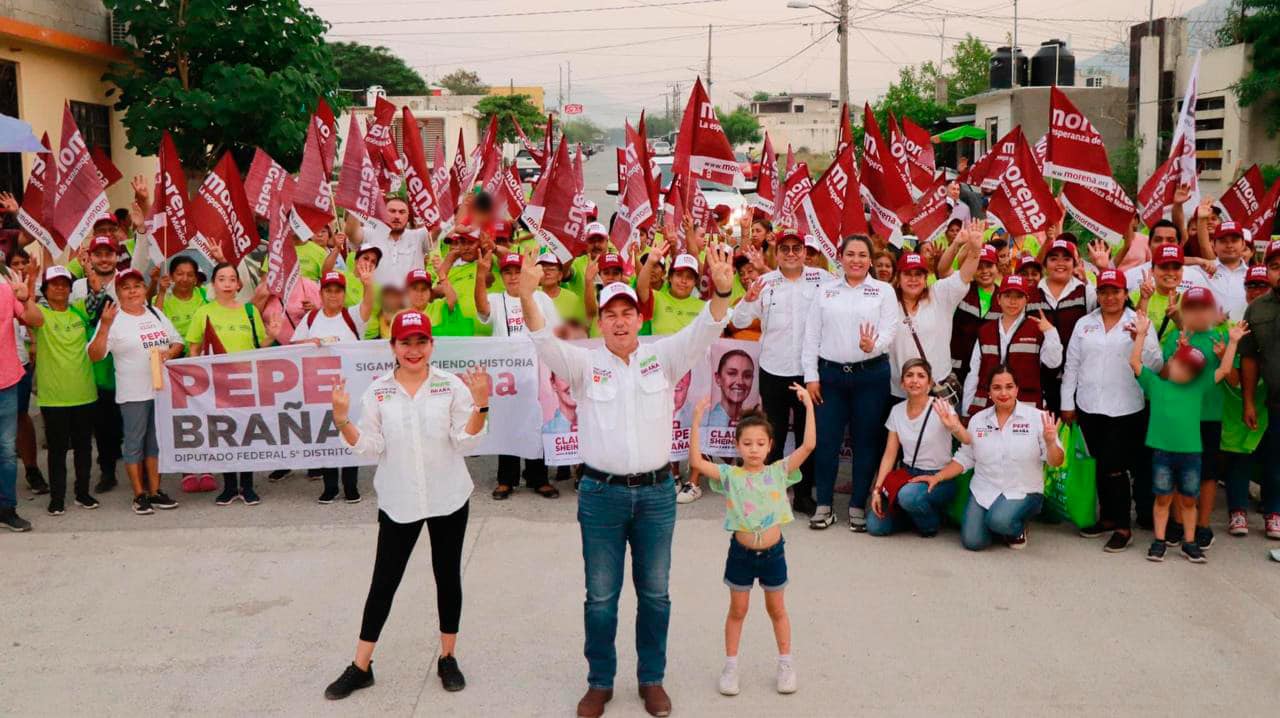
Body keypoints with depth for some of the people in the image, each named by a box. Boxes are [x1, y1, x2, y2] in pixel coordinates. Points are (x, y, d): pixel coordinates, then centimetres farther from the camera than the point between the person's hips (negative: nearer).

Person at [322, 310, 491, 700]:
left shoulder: (452, 386, -6)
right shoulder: (377, 392, -2)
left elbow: (465, 442, -7)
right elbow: (371, 447, -3)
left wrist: (480, 405, -22)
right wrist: (342, 421, -17)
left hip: (448, 498, 0)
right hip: (398, 502, 0)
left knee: (448, 576, 11)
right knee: (384, 581, 6)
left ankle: (448, 657, 28)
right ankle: (360, 666, 18)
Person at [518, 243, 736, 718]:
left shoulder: (663, 358, 3)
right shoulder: (585, 363, 1)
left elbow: (703, 331, -11)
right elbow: (545, 342, -15)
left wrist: (722, 291, -30)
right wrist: (527, 297, -34)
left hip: (656, 492, 1)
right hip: (601, 494, -1)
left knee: (655, 593, 12)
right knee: (601, 597, 9)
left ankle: (652, 678, 29)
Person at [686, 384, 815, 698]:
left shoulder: (779, 472, -9)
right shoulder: (730, 475, -10)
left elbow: (809, 445, -19)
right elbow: (696, 461, -23)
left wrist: (808, 405, -24)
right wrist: (696, 420, -29)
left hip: (773, 552, 0)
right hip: (741, 552, 0)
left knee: (777, 609, 17)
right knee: (737, 610, 14)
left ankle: (786, 663, 32)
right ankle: (730, 666, 27)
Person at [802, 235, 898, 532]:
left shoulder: (884, 291, 4)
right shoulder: (826, 291, 9)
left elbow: (890, 330, -6)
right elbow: (812, 335, 7)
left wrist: (873, 346, -28)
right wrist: (811, 375, 0)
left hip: (871, 374, -1)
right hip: (830, 374, 1)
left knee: (866, 440, 3)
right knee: (826, 439, 1)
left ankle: (858, 505, 14)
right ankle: (824, 504, 13)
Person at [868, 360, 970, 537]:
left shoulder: (940, 408, -13)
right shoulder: (897, 411, 2)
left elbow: (969, 443, -26)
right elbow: (889, 455, 4)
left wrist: (953, 427, -48)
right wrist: (877, 489, -5)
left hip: (938, 478, -5)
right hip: (908, 474, 5)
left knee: (908, 495, -36)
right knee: (874, 526, -10)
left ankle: (931, 522, -3)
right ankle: (916, 513, 17)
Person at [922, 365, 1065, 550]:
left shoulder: (1037, 417, -6)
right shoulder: (977, 419, 6)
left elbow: (1056, 462, -9)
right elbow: (964, 459, 11)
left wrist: (1050, 441, -29)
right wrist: (937, 477, 0)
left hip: (1022, 492, -3)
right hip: (984, 491, 3)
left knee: (1000, 520, -32)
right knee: (972, 541, -14)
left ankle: (1017, 529, 5)